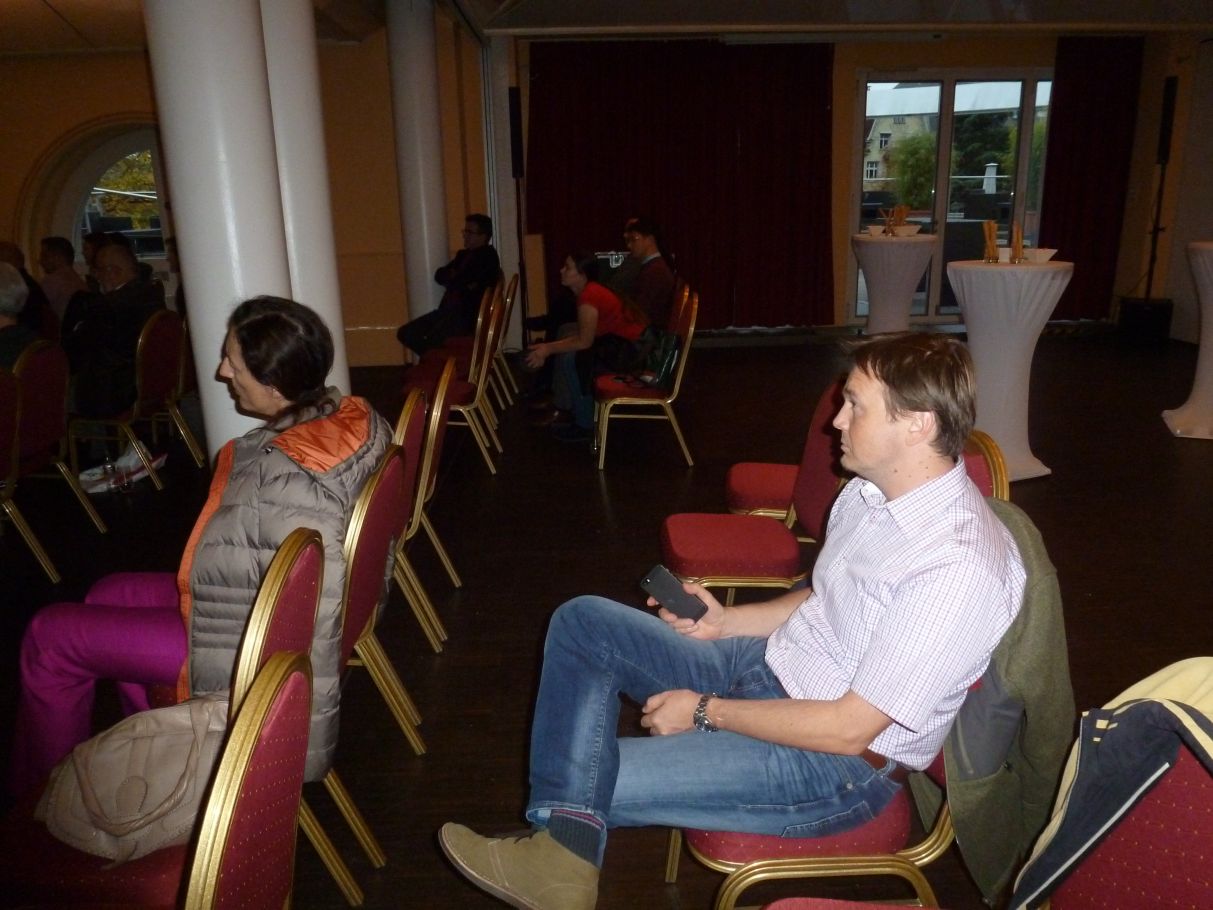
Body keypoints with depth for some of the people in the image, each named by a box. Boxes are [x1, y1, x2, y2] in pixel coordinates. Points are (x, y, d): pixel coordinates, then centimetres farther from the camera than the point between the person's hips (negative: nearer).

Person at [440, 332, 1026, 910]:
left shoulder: (960, 567, -28)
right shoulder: (873, 489, -1)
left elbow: (847, 729, -24)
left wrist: (705, 711, -15)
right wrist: (725, 623, 2)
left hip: (839, 763, -9)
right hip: (768, 665, 9)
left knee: (597, 777, -18)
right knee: (582, 622, 0)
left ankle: (567, 849, 16)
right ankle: (563, 848, -6)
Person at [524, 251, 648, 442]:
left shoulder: (588, 297, -23)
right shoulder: (589, 290, 7)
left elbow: (584, 341, -24)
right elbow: (584, 334, 8)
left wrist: (548, 349, -17)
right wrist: (549, 347, 2)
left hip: (631, 348, -11)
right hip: (619, 337, 11)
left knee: (571, 359, -20)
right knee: (566, 332, 16)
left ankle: (585, 424, -6)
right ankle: (565, 405, 19)